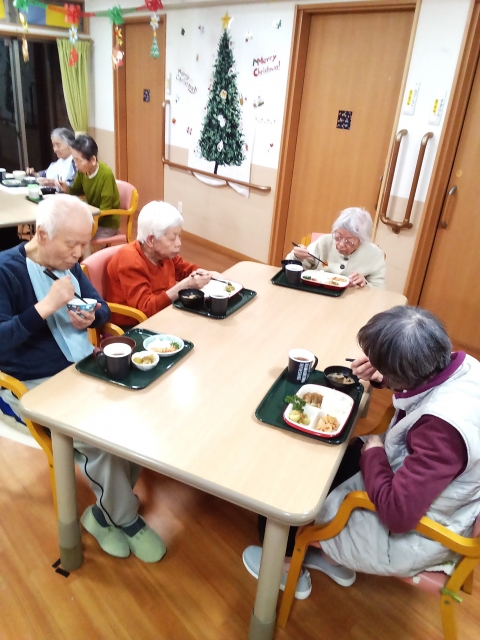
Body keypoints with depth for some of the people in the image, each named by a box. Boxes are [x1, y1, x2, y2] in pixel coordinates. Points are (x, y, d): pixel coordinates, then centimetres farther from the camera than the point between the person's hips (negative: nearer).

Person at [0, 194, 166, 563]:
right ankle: (126, 517, 5)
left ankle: (105, 511, 8)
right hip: (36, 386, -7)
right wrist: (47, 306, -28)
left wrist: (90, 318, -10)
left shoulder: (69, 264, 7)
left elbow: (103, 309, 13)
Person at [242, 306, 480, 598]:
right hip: (420, 486, 8)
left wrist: (373, 453, -19)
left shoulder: (442, 426, -40)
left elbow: (398, 513, -34)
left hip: (412, 535, -8)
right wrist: (385, 374, -9)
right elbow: (420, 378, 9)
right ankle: (335, 555, 37)